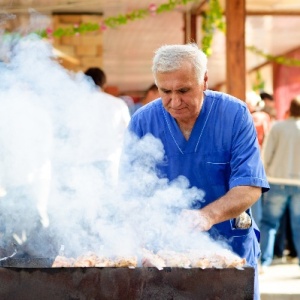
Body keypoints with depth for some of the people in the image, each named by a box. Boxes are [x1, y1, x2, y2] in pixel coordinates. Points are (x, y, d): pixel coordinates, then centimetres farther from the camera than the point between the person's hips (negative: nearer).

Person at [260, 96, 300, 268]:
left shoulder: (278, 127, -5)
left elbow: (266, 155, -5)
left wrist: (268, 173, 12)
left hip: (278, 181, -1)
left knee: (269, 222, 5)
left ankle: (265, 261, -2)